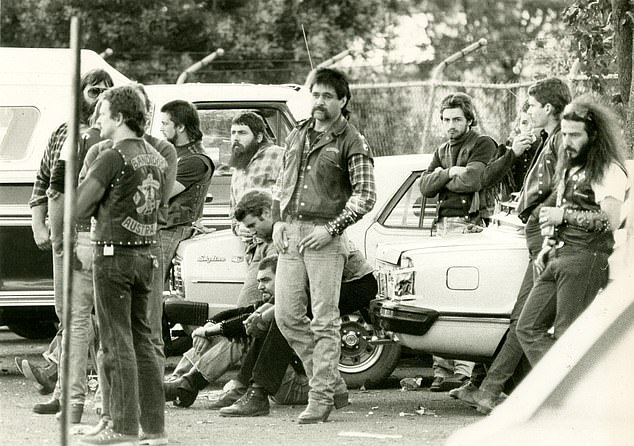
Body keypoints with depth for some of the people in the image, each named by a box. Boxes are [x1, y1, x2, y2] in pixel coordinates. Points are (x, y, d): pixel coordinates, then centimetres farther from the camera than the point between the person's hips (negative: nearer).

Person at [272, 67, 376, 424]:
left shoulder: (352, 143, -3)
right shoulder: (298, 136, 17)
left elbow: (365, 196, -8)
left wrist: (331, 229, -15)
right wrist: (278, 221, 11)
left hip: (325, 237, -6)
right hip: (290, 234, 6)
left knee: (324, 320, -5)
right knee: (288, 316, 4)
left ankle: (321, 397, -2)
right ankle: (331, 380, 17)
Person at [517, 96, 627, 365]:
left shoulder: (609, 171, -7)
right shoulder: (570, 169, 23)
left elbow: (611, 221, -18)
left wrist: (564, 215, -14)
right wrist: (546, 249, 19)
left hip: (585, 259, -9)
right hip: (558, 258, 9)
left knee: (568, 337, -11)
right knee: (528, 328, 2)